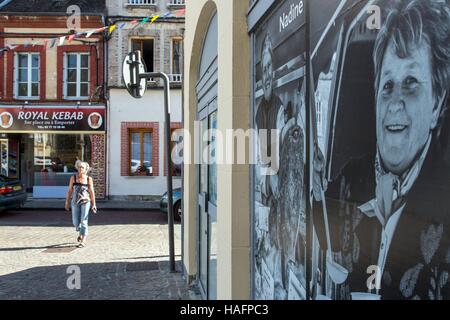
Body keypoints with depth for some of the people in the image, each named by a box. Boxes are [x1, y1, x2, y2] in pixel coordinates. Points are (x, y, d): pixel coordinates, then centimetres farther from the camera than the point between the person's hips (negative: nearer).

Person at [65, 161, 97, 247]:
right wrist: (67, 202, 4)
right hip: (75, 202, 2)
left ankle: (83, 240, 0)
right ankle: (81, 233, 38)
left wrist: (93, 204, -2)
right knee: (75, 222, 7)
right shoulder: (73, 177, 2)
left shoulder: (89, 179, -1)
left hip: (85, 202, -2)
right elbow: (70, 190, 5)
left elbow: (91, 192, 1)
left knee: (83, 221, -5)